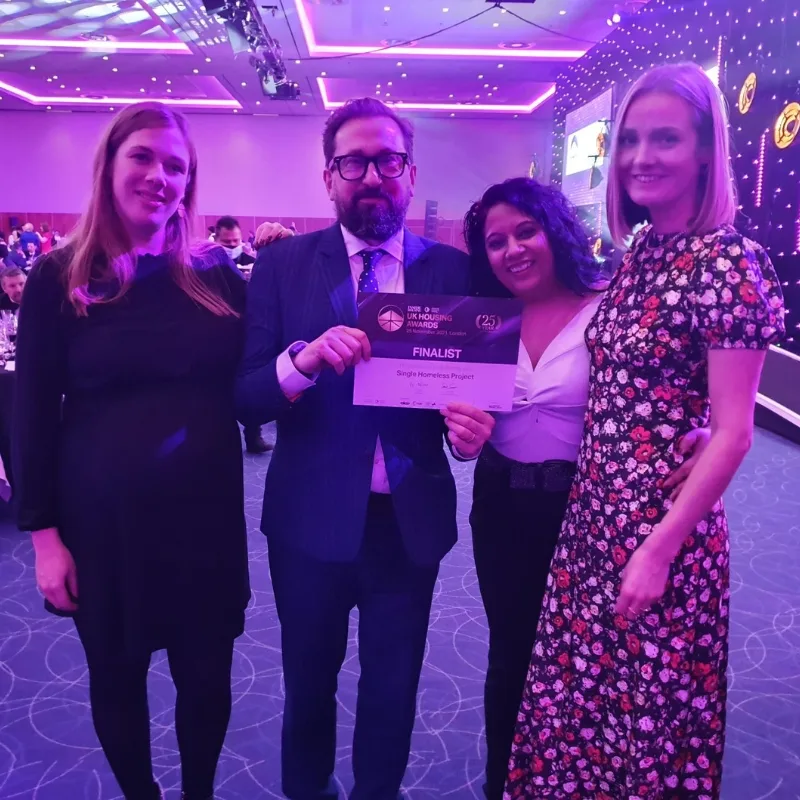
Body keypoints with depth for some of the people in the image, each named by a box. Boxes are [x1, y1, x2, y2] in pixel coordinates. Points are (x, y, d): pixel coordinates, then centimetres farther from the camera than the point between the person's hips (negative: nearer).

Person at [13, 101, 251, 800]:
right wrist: (44, 534, -5)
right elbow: (34, 416, -3)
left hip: (206, 513, 1)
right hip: (103, 520, -1)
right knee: (116, 676, 17)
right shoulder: (59, 280, -4)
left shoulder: (216, 275, 0)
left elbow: (246, 389, 4)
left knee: (206, 676, 14)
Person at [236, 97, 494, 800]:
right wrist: (303, 359, -31)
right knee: (308, 681, 20)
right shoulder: (283, 265, -5)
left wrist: (472, 424, -23)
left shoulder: (454, 269, -2)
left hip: (413, 520, 1)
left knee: (394, 685, 19)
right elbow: (245, 398, -11)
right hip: (312, 517, 0)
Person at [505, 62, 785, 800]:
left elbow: (732, 432, -16)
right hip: (593, 517, 7)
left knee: (652, 710, 12)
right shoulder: (637, 253, 8)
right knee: (574, 693, 18)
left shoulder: (729, 262, -14)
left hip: (664, 529, -7)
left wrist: (660, 548, -17)